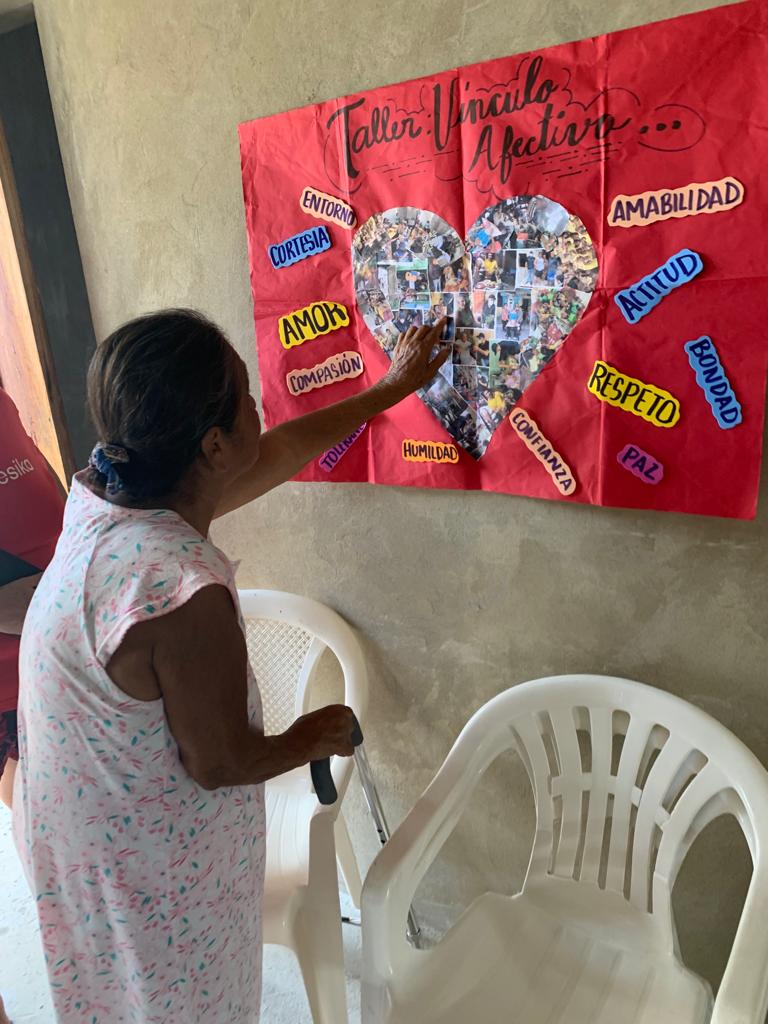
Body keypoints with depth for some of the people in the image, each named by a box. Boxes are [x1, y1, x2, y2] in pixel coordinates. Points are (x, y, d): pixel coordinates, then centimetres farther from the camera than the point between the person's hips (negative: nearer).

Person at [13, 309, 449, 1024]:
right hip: (147, 867, -7)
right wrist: (314, 738, -4)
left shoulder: (107, 493, -13)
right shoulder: (186, 594, -40)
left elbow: (282, 449, -2)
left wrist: (393, 386, 9)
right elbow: (221, 763, -25)